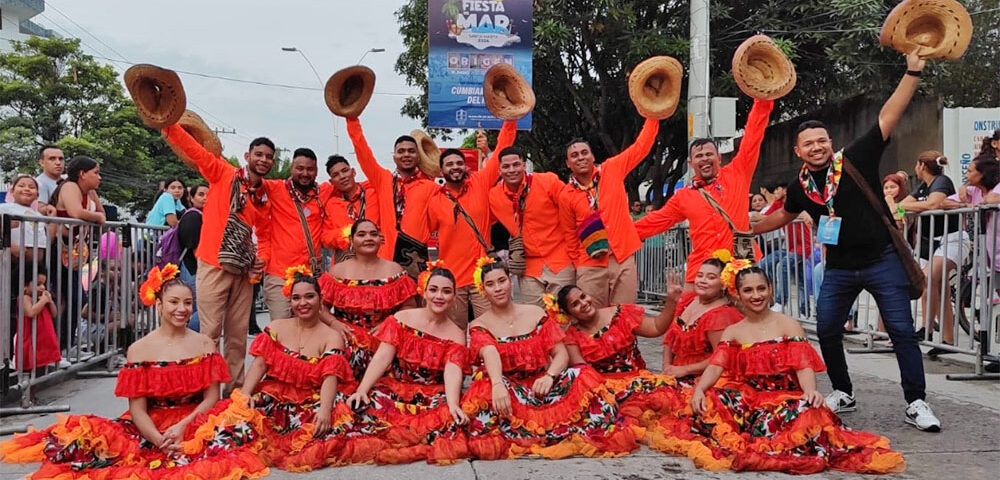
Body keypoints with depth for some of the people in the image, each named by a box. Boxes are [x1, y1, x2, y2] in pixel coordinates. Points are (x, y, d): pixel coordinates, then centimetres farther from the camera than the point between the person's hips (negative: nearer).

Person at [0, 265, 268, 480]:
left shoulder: (204, 345, 5)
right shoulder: (139, 350, 2)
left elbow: (212, 398, 0)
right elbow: (137, 409, -4)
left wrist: (183, 427, -17)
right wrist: (160, 440, -21)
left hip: (194, 423, 0)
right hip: (151, 429, 0)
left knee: (236, 420, -34)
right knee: (90, 432, -25)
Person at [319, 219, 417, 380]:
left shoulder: (394, 270, 10)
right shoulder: (338, 271, 10)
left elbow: (409, 306, 6)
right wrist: (334, 323, -11)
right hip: (347, 335, -1)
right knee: (355, 353, -34)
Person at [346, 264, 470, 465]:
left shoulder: (456, 335, 1)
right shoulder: (401, 319, 1)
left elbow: (453, 373, -16)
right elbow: (382, 358, -9)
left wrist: (453, 405, -36)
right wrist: (362, 390, -25)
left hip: (432, 397, 0)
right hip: (394, 389, 0)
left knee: (448, 415, -34)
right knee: (364, 404, -32)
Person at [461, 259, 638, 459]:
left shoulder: (536, 314, 9)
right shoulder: (479, 326, 3)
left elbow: (562, 354, 2)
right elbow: (490, 356, -20)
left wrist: (549, 376, -21)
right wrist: (498, 385, -42)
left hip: (542, 385, 2)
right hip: (510, 391, -2)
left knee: (584, 376, -25)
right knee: (487, 385, -36)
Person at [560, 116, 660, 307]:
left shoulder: (612, 170, 3)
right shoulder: (566, 196, 1)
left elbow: (640, 147, 6)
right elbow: (570, 235, 8)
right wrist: (577, 266, 7)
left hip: (623, 259, 1)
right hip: (591, 266, -1)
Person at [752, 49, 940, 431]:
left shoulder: (855, 160, -9)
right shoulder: (801, 186, 3)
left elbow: (888, 118, -16)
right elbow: (784, 216, 23)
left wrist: (912, 72, -23)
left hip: (882, 260, -4)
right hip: (839, 268, 5)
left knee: (901, 331, -4)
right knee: (827, 331, 6)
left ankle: (916, 403, 5)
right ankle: (843, 394, 25)